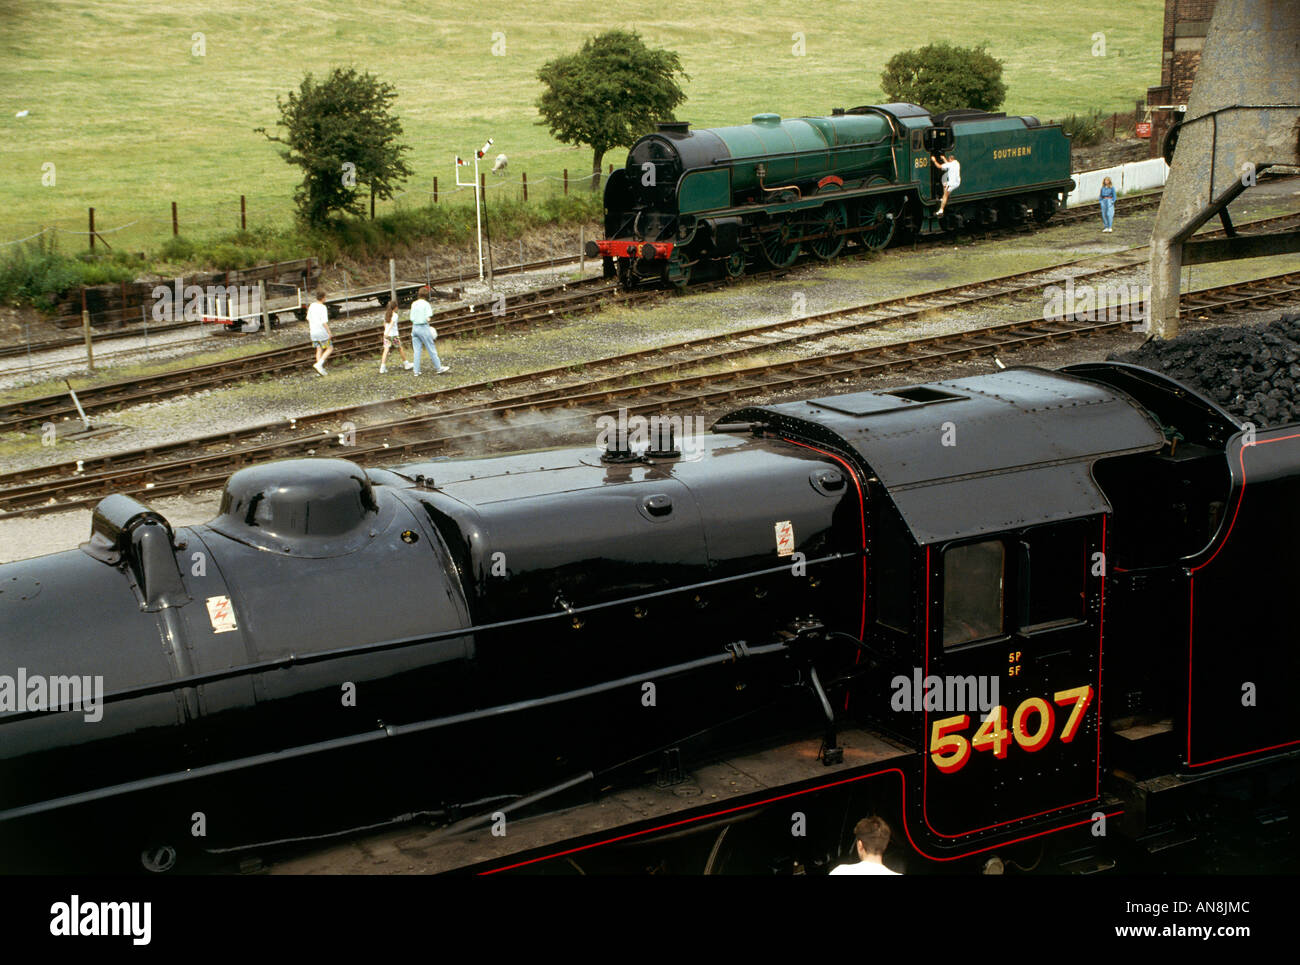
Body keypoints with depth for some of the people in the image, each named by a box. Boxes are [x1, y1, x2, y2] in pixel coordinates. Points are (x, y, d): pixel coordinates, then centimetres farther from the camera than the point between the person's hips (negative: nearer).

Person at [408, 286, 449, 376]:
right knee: (431, 349, 4)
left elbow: (411, 318, 6)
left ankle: (416, 371, 7)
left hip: (415, 327, 5)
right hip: (423, 327, -5)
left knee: (417, 350, 8)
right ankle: (438, 367, 12)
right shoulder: (426, 304, -10)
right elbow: (427, 318, -15)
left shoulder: (414, 304, 6)